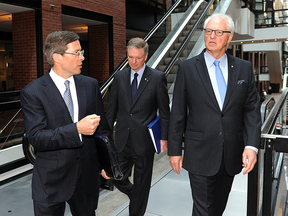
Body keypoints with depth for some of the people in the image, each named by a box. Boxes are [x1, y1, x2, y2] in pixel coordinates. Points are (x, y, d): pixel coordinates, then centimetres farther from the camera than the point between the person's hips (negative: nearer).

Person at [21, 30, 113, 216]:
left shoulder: (91, 85, 2)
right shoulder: (32, 92, -11)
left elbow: (103, 127, 8)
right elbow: (36, 138, -19)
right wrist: (77, 129, -28)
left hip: (88, 176, 4)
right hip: (51, 181, -3)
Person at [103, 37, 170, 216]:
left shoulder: (158, 78, -6)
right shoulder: (119, 77, 4)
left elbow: (164, 111, -3)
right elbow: (112, 109, 8)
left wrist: (164, 137, -5)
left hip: (144, 141, -3)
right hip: (122, 140, 3)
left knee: (141, 183, 11)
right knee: (118, 178, 11)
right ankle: (137, 198, 41)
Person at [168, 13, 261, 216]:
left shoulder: (244, 68, 4)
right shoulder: (188, 68, -4)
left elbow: (252, 109, 3)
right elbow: (178, 113, -3)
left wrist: (252, 146, -10)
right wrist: (174, 150, -3)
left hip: (232, 155, 3)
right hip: (200, 154, -3)